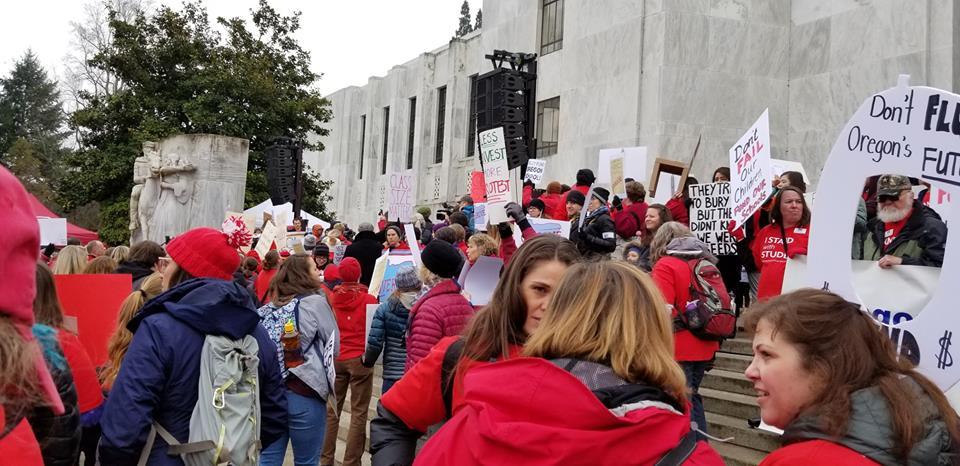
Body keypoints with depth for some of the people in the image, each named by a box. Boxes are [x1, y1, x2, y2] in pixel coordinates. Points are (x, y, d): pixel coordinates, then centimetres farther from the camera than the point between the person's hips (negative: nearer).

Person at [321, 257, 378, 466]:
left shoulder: (331, 298, -2)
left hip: (335, 358, 3)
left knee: (332, 409, 14)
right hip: (360, 359, -3)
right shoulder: (368, 299, -9)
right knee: (358, 413, 3)